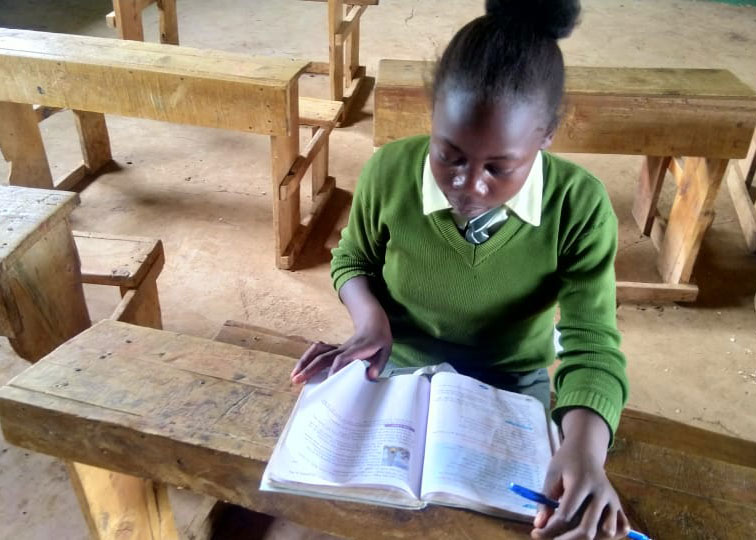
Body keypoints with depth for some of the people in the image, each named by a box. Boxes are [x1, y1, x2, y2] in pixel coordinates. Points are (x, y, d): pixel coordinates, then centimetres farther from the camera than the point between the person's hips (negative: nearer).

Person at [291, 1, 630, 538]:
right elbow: (353, 261, -2)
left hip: (513, 384, 0)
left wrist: (585, 449, -45)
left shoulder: (580, 206, -24)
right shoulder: (389, 172, -21)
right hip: (400, 370, 1)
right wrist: (372, 322, -23)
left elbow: (593, 345, -25)